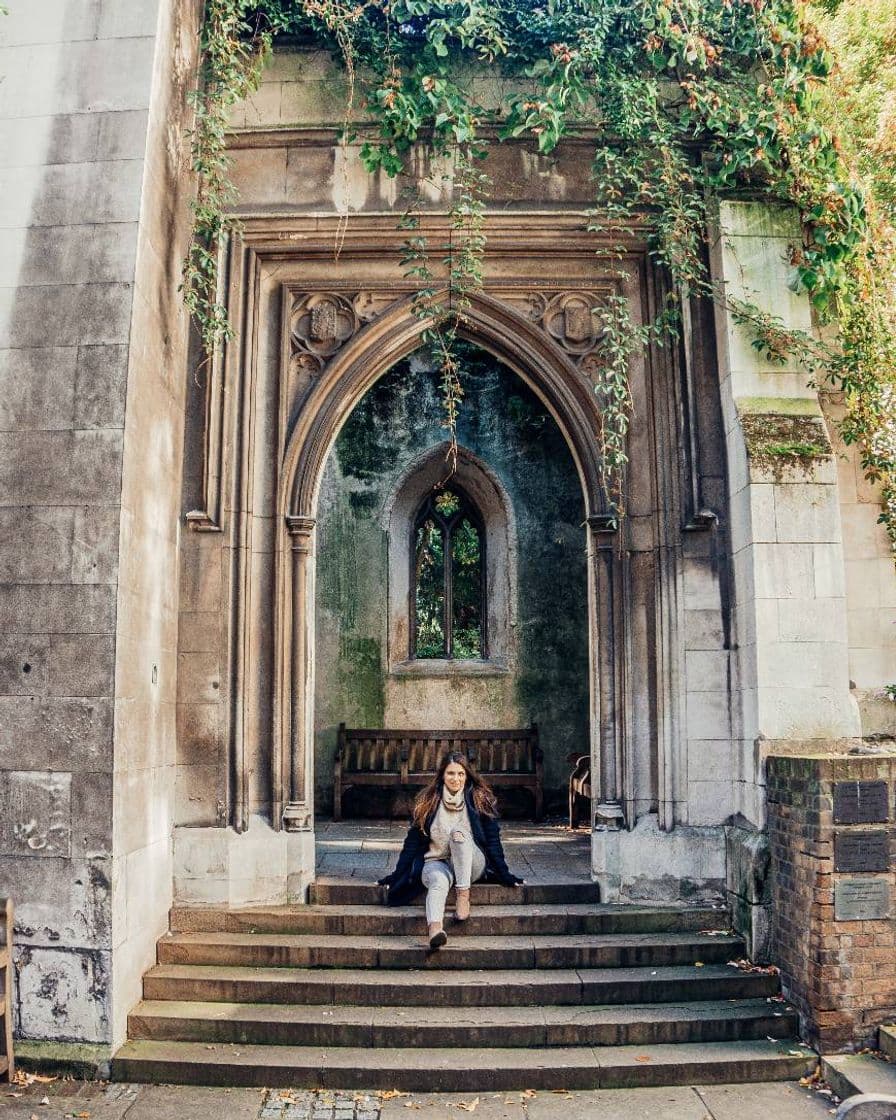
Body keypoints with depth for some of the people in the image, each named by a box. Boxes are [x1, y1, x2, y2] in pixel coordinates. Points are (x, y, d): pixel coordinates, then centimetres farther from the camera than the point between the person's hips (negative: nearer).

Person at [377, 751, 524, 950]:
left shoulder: (480, 800, 4)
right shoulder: (427, 801, 5)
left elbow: (492, 841, 4)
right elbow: (412, 842, 8)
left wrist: (505, 875, -1)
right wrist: (396, 875, 4)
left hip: (471, 865, 0)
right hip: (436, 863, 0)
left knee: (459, 832, -31)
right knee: (439, 881, -37)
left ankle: (463, 895, -35)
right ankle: (435, 928, -63)